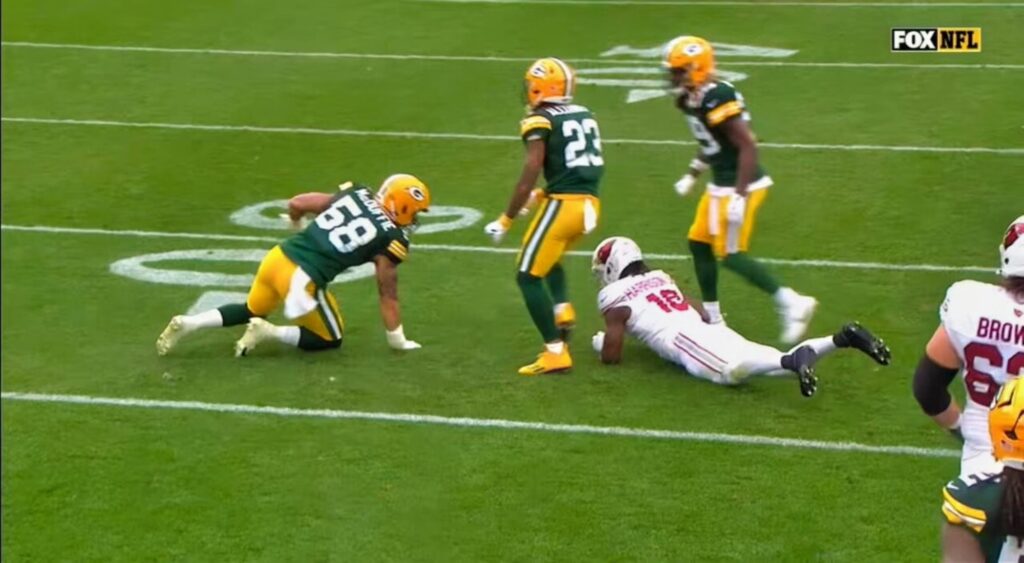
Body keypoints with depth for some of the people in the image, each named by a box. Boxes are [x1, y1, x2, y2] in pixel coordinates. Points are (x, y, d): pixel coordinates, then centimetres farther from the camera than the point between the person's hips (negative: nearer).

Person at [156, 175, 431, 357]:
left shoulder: (355, 193, 11)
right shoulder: (392, 239, -5)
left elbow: (296, 204, 15)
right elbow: (388, 294, 1)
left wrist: (299, 227, 37)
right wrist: (397, 340, 12)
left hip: (278, 257, 6)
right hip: (302, 281, -6)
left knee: (251, 311, 33)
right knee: (330, 340, 18)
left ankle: (188, 323, 13)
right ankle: (270, 331, -3)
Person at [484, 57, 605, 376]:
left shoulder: (540, 121, -6)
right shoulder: (584, 115, 15)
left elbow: (532, 171, -15)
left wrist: (506, 220, -10)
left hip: (563, 205, -8)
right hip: (590, 204, 8)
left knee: (528, 276, 3)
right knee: (549, 258, 33)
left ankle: (556, 352, -4)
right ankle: (563, 310, 11)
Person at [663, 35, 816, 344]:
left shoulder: (716, 99, -24)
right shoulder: (692, 100, 5)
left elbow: (748, 145, -25)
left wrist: (739, 196, -26)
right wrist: (692, 175, 24)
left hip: (737, 187, -10)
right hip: (720, 185, 10)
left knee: (730, 255, -6)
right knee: (699, 244, 15)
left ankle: (791, 303, -2)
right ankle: (711, 317, 26)